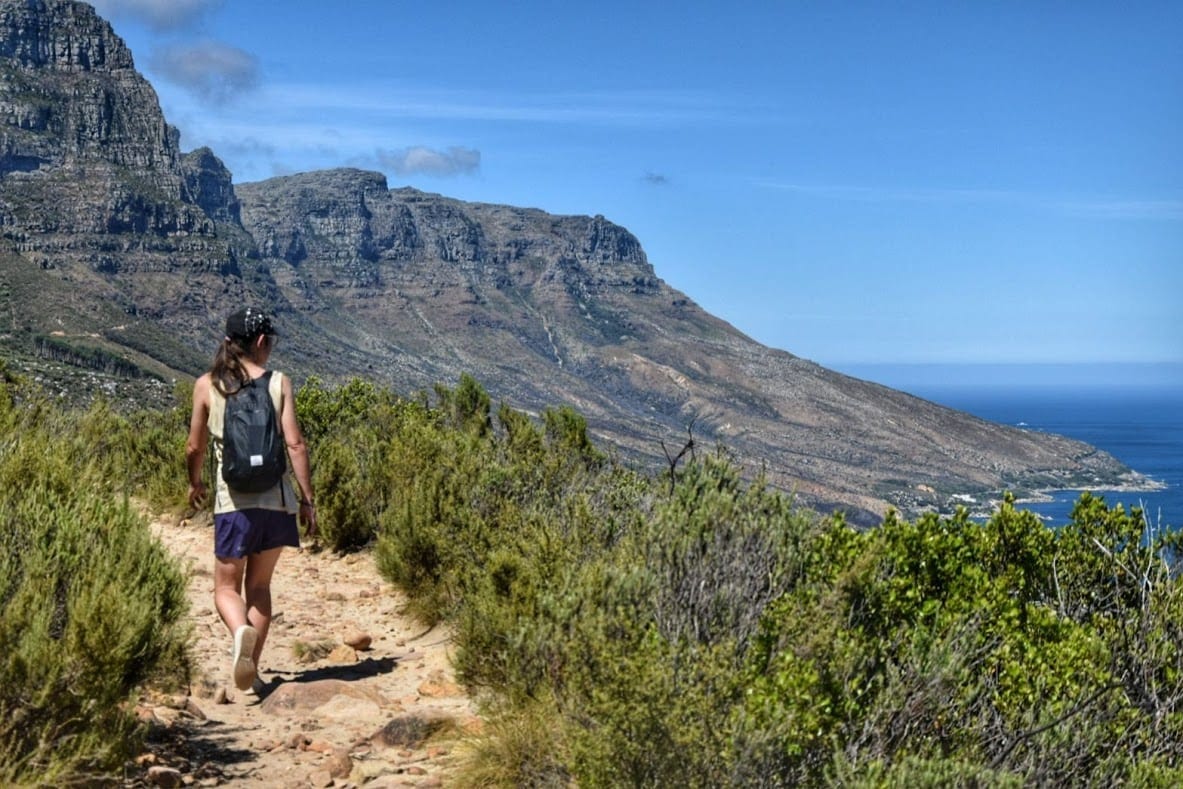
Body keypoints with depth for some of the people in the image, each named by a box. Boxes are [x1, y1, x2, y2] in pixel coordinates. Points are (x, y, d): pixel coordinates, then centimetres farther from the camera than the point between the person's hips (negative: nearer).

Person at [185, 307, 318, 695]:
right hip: (277, 499, 1)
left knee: (226, 588, 9)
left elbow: (194, 448, 8)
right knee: (259, 585, 17)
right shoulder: (279, 383, 0)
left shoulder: (207, 385, 2)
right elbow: (295, 445, -5)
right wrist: (307, 499, 1)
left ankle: (241, 631, -23)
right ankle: (251, 669, 15)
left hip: (233, 501, -1)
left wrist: (195, 484, 27)